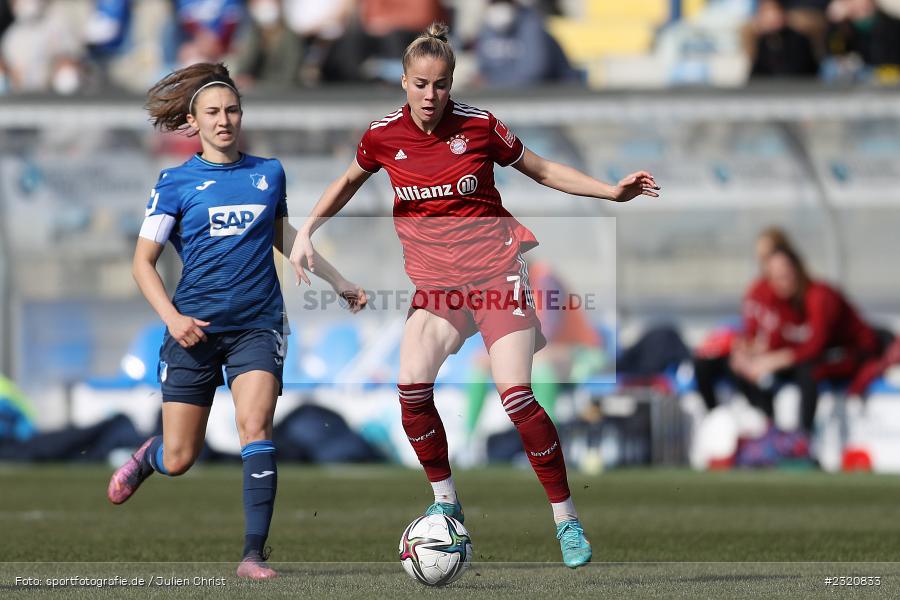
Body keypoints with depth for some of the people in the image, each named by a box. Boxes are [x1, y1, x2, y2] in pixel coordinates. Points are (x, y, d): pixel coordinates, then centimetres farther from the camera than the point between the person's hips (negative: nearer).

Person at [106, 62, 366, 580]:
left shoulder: (270, 173, 9)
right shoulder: (177, 182, -1)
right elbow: (144, 261, -1)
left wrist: (339, 283, 30)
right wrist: (171, 317, -16)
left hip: (257, 325, 1)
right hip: (195, 327, -1)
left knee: (255, 425, -22)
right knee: (179, 460, 2)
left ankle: (255, 553, -22)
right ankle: (149, 456, 40)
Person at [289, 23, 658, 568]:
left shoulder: (479, 125, -8)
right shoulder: (384, 135, -3)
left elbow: (542, 170, 6)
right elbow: (349, 182, 18)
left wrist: (612, 191, -2)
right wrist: (307, 231, 8)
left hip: (496, 271, -3)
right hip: (435, 281, 3)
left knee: (515, 393, -15)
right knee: (412, 386, -18)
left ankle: (567, 517, -2)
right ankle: (446, 501, 3)